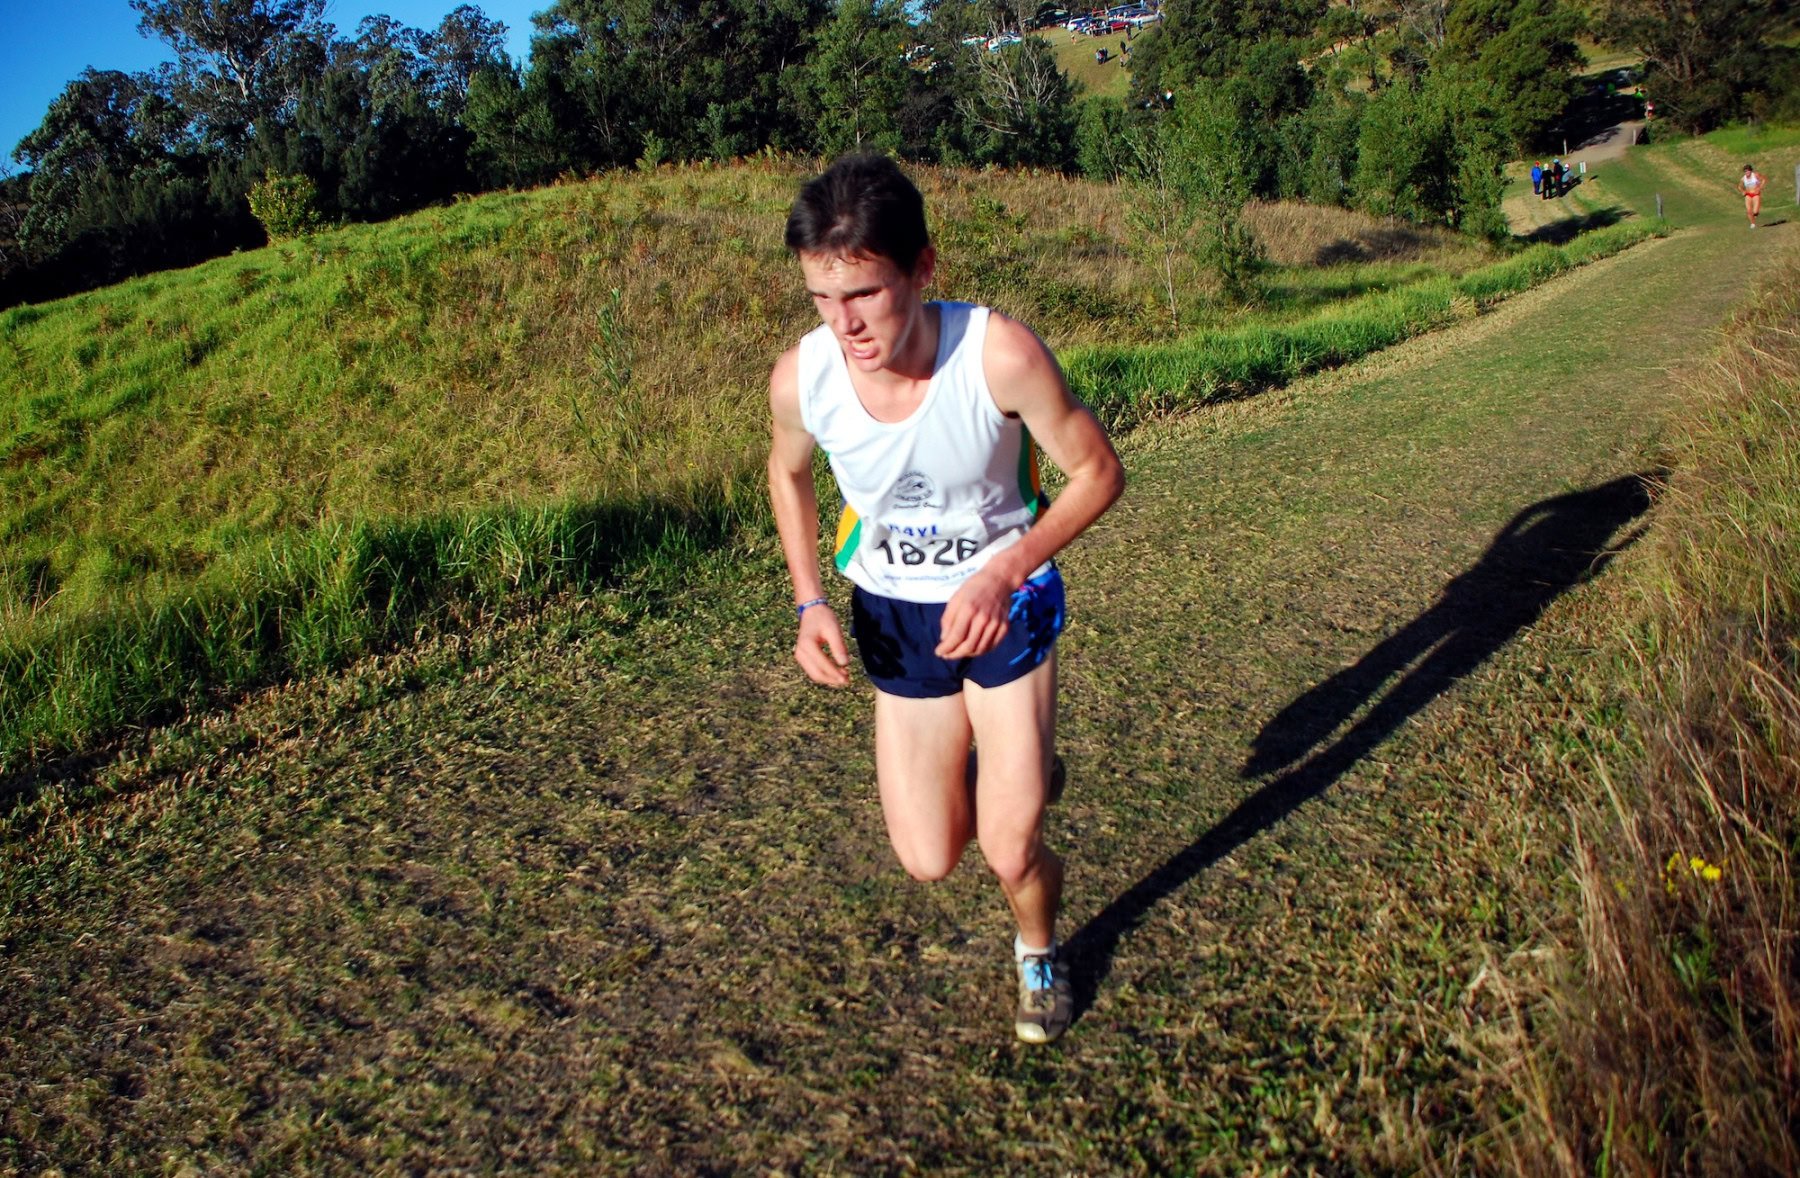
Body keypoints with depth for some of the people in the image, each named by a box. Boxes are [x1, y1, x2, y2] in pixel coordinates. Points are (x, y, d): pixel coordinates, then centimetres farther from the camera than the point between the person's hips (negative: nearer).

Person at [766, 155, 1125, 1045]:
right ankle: (1013, 767, 40)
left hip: (1006, 599, -2)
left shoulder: (1001, 354, -31)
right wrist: (810, 604, -8)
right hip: (893, 614, 3)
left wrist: (1004, 572, -29)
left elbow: (1098, 471, -16)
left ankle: (1040, 953, 33)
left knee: (1010, 851, -4)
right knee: (929, 861, 6)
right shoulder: (800, 378, -21)